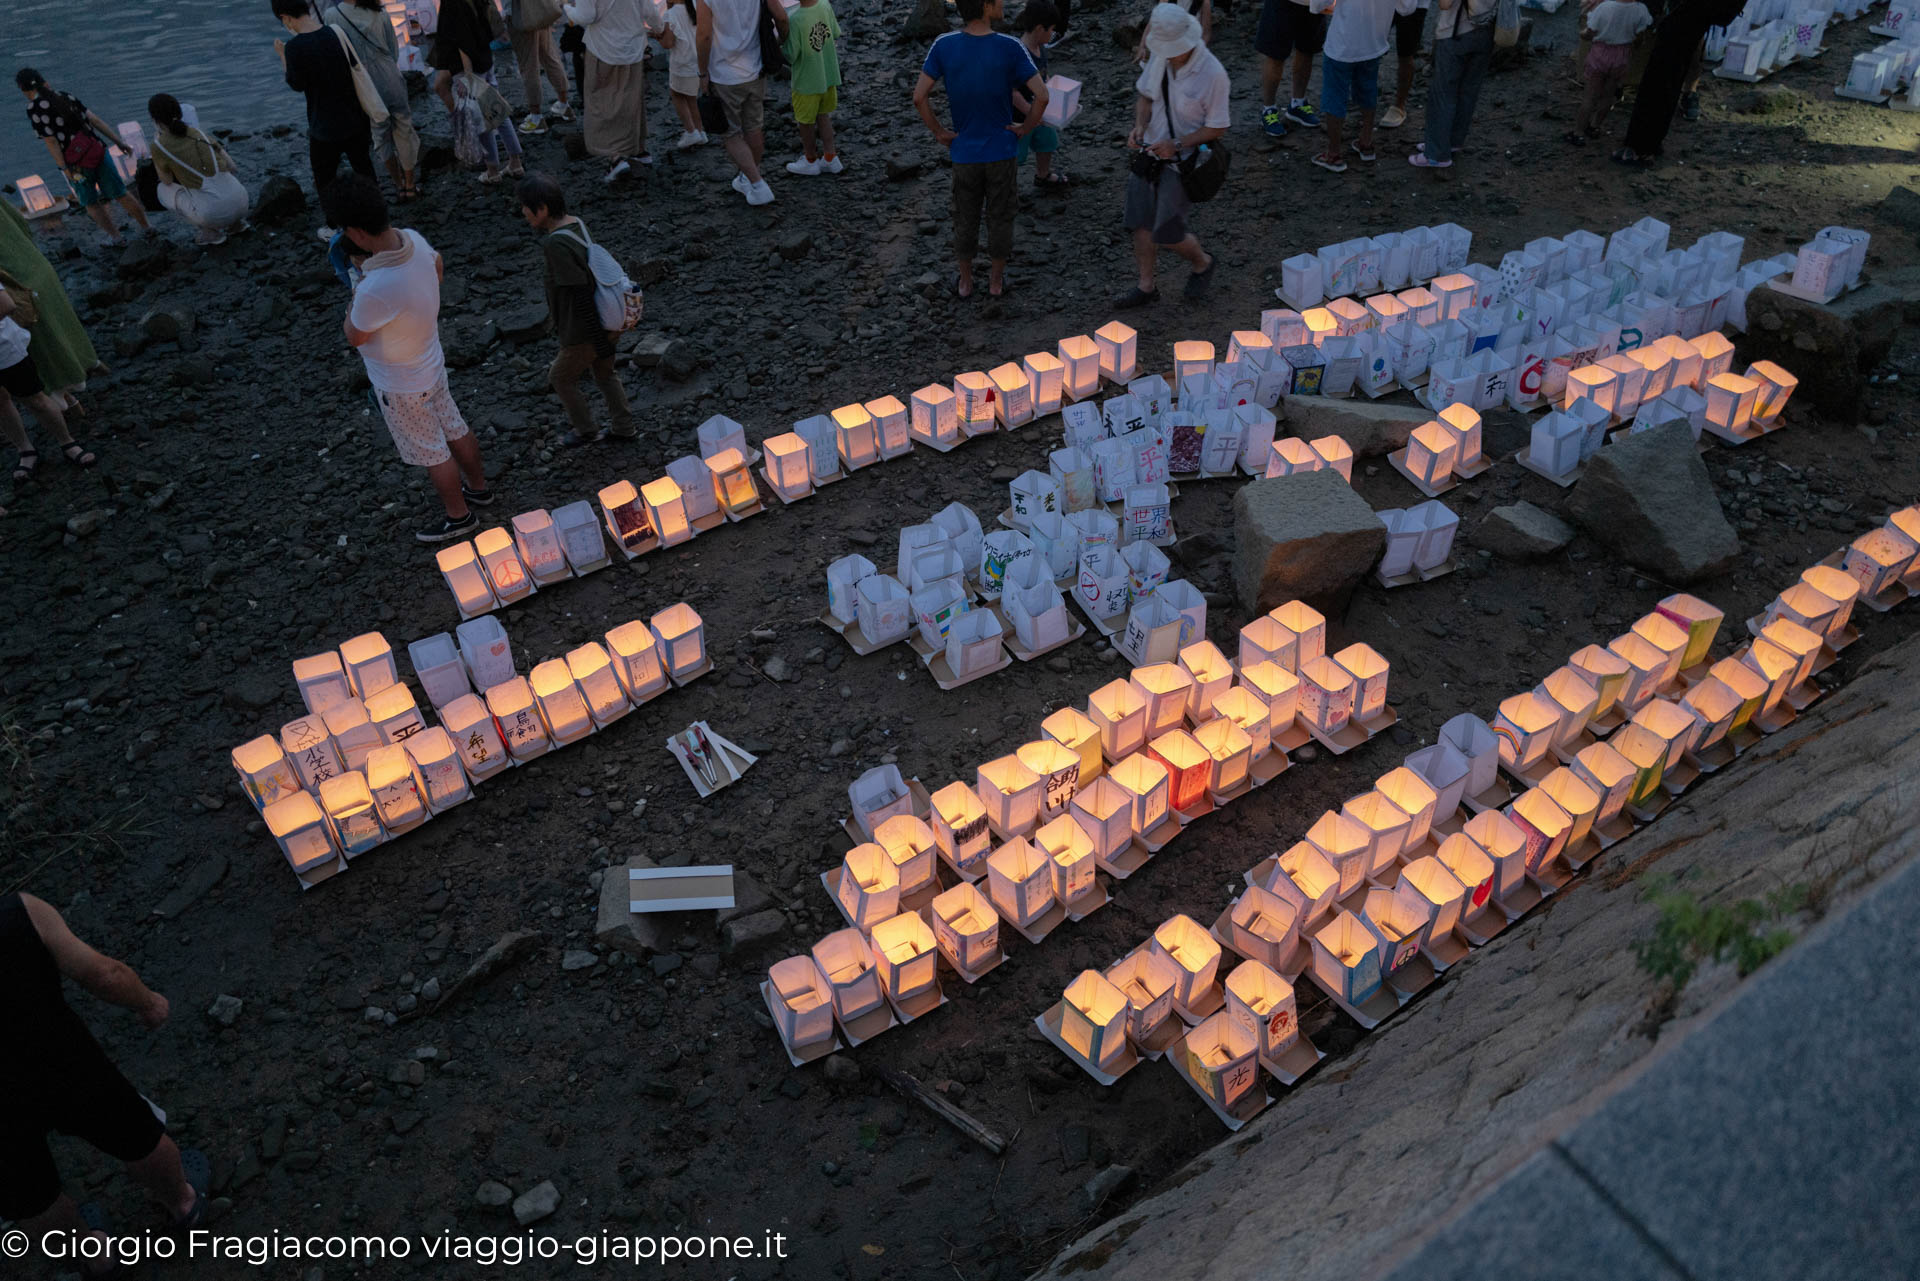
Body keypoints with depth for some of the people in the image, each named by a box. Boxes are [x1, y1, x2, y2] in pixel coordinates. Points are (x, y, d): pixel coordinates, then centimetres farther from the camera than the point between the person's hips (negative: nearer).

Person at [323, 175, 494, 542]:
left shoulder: (375, 290, -41)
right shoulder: (414, 239, -17)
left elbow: (354, 337, -19)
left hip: (401, 386, -7)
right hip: (431, 363, 7)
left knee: (431, 454, 15)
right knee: (454, 430, 27)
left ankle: (459, 517, 35)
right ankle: (478, 487, 49)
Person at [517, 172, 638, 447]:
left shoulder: (555, 244, -27)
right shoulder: (576, 224, 0)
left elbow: (581, 295, -27)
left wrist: (599, 341, -22)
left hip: (584, 332, -8)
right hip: (604, 320, 8)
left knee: (561, 378, 16)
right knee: (604, 374, 25)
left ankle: (586, 431, 32)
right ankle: (625, 429, 38)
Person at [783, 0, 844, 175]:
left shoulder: (795, 19, -28)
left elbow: (790, 56, -19)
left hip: (807, 80, -5)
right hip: (828, 75, 5)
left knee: (806, 121, 14)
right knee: (823, 115, 21)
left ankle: (810, 161, 29)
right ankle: (830, 158, 27)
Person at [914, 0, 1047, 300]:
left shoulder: (944, 46, -11)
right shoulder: (1010, 48, -15)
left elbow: (919, 97, -13)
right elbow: (1041, 96, -18)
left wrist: (940, 132, -1)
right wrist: (1025, 128, -3)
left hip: (964, 152, 1)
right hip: (1002, 151, -1)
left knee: (965, 220, 17)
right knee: (1000, 219, 15)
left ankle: (965, 282, 28)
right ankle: (996, 281, 27)